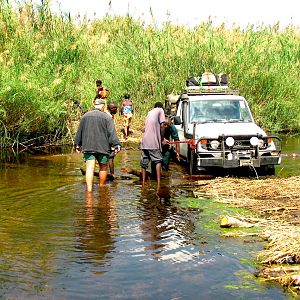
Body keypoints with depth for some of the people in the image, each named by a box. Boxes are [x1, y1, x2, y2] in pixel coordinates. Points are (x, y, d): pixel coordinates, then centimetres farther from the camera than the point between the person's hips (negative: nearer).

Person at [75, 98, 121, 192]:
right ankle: (102, 187, 25)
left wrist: (77, 145, 24)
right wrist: (116, 145, -8)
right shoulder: (107, 117, -2)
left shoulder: (85, 116, 11)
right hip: (102, 147, -2)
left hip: (88, 146, 3)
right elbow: (112, 133, -8)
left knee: (89, 168, -4)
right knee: (103, 167, 14)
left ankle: (89, 188, -15)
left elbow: (79, 132, 16)